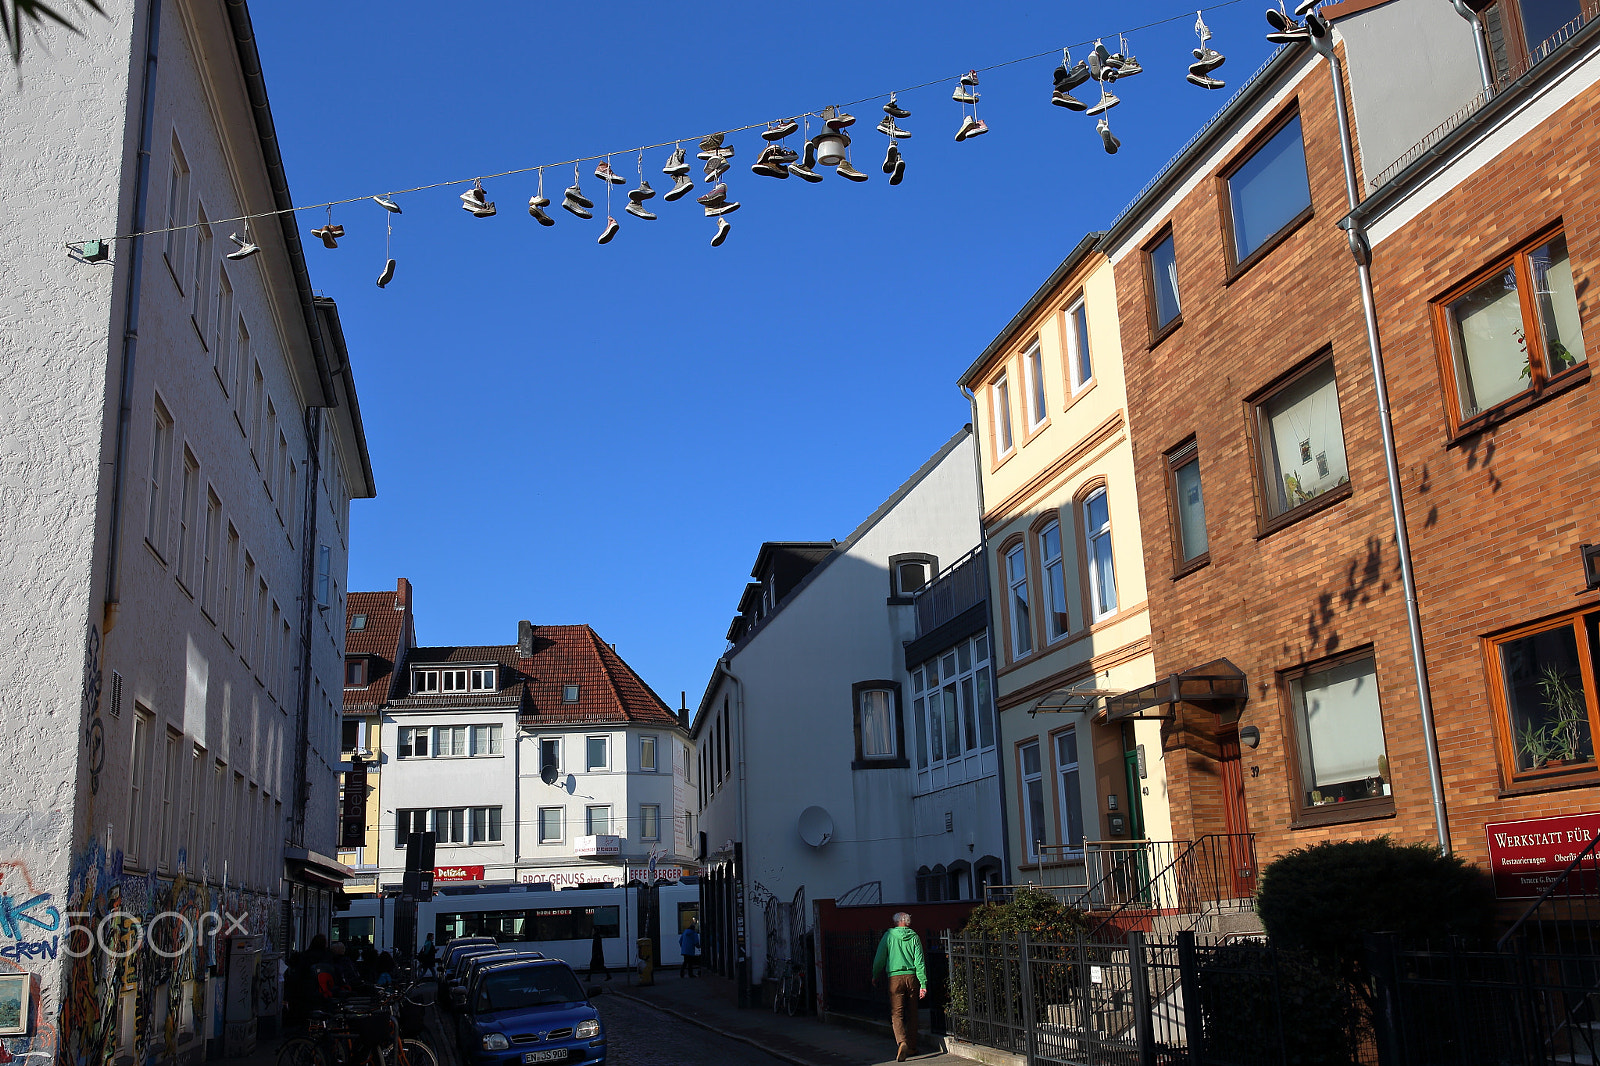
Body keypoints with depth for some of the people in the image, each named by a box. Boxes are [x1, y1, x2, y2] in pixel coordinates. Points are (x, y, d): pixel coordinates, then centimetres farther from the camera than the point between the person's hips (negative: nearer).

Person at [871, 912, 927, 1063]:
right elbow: (919, 961, 0)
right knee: (912, 1013, 13)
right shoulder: (914, 937, 5)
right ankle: (912, 1047, 19)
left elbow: (880, 958, 2)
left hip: (895, 977, -2)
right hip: (912, 977, 2)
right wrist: (923, 984, -1)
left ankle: (902, 1042, -25)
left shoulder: (889, 936, 2)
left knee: (897, 1013, -4)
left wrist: (875, 976, 16)